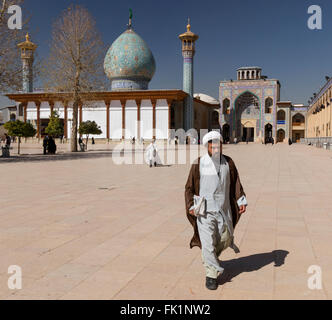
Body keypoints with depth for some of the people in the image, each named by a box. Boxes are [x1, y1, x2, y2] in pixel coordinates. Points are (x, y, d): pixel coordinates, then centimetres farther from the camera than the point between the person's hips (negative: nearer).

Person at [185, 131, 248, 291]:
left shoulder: (228, 162, 3)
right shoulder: (199, 164, -6)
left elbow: (236, 183, 10)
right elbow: (189, 188, 0)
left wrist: (241, 201, 0)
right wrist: (191, 206, -9)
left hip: (223, 210, 4)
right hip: (205, 211, -3)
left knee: (225, 239, 13)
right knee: (208, 243, -4)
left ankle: (209, 258, 43)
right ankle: (211, 274, 12)